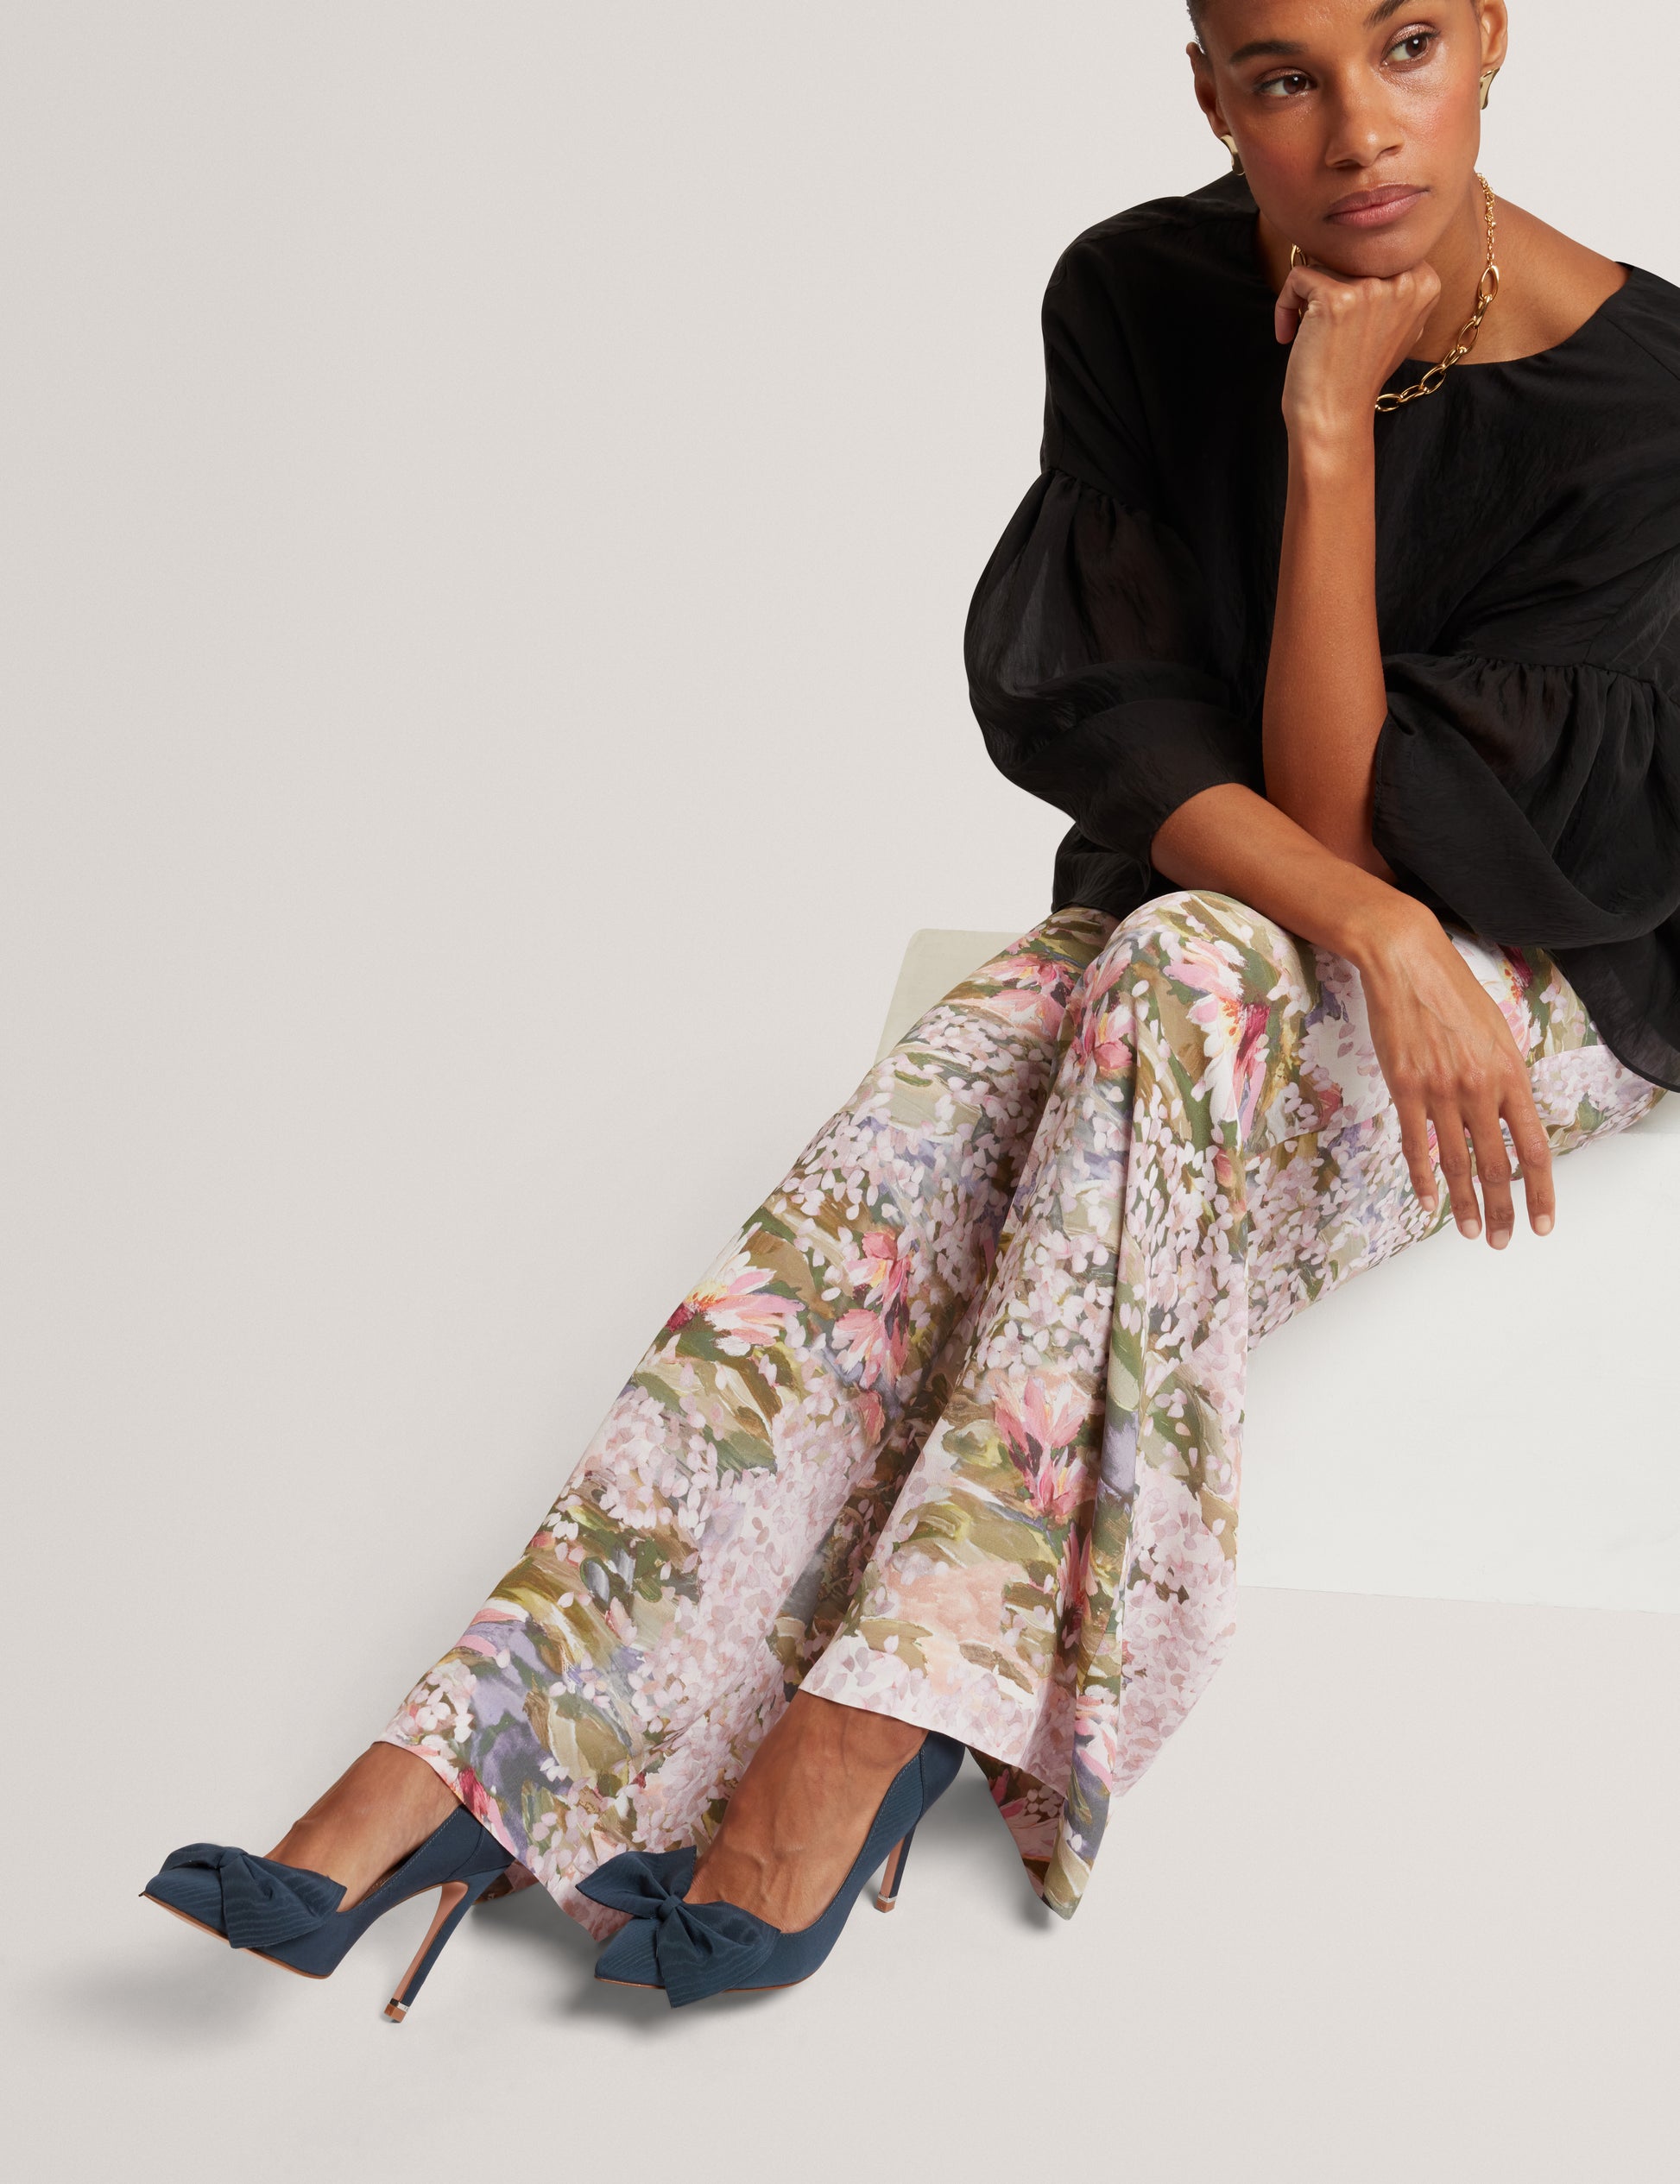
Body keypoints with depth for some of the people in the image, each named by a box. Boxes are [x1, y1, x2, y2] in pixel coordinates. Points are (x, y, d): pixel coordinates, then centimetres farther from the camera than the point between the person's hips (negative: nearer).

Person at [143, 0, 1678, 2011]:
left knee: (1190, 965, -36)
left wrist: (1327, 438, -26)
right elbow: (1111, 718, -13)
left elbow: (1347, 816, -22)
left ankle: (872, 1721, -34)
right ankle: (457, 1758, -32)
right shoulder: (1142, 301, -8)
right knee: (912, 1153, -27)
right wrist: (1373, 926, -29)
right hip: (1188, 938, 3)